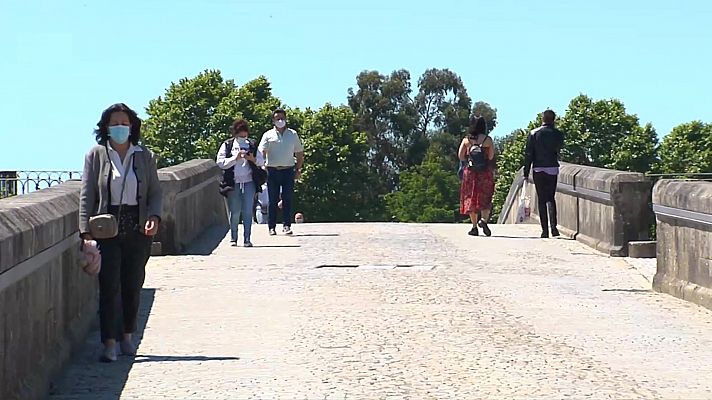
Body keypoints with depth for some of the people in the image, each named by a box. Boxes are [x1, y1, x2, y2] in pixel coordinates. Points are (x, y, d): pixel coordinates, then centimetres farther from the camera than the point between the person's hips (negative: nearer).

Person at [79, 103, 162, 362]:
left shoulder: (144, 157, 8)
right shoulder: (96, 155, 2)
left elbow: (155, 192, 9)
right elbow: (87, 195, -1)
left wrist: (154, 217, -10)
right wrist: (86, 231, -10)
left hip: (138, 230, 2)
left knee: (133, 286, 7)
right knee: (110, 287, -7)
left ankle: (127, 336, 23)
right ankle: (109, 343, -7)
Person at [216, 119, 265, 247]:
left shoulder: (252, 145, 10)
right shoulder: (227, 145, 3)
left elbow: (261, 162, 11)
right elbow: (220, 163, -5)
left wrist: (253, 159, -10)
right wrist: (235, 158, -15)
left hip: (249, 182, 2)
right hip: (233, 183, -1)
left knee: (248, 212, -2)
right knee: (234, 212, 1)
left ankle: (247, 239, 2)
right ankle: (233, 238, 12)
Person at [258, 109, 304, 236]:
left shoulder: (293, 134, 12)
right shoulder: (268, 135, 6)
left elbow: (300, 153, 16)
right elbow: (261, 152, -5)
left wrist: (298, 169, 6)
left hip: (288, 171, 1)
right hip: (272, 171, -1)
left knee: (288, 199, -3)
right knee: (273, 200, 1)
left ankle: (287, 225, -1)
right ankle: (272, 227, 4)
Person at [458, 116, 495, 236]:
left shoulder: (466, 140, 2)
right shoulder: (487, 139, -3)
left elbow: (460, 156, 2)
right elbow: (492, 156, -3)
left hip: (470, 172, 1)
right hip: (485, 172, -1)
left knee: (471, 198, 7)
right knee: (485, 198, 4)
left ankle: (474, 226, 5)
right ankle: (484, 219, -21)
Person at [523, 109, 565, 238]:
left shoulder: (534, 134, -3)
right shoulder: (558, 134, -1)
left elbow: (528, 154, -4)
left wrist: (526, 173, 0)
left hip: (538, 169, -1)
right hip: (552, 169, 1)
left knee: (541, 200, 4)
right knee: (551, 198, 12)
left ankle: (545, 230, 1)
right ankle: (553, 226, -5)